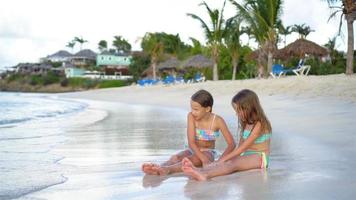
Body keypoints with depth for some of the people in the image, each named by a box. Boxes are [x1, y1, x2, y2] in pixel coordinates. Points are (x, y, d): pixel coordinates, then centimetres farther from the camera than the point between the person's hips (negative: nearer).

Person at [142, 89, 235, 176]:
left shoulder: (218, 121, -15)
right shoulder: (191, 116, -13)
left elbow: (231, 144, -13)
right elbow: (191, 142, -20)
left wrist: (220, 161, -29)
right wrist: (204, 159, -36)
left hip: (208, 152, -3)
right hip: (193, 150, 3)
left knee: (193, 159, -36)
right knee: (175, 157, -30)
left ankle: (167, 169, -64)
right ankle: (159, 168, -63)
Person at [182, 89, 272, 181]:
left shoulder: (259, 124, -14)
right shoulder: (245, 123, 15)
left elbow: (243, 147, -19)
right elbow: (240, 145, 9)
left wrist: (224, 158, -22)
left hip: (259, 157, -7)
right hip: (245, 155, 7)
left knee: (233, 164, -33)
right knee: (228, 161, -24)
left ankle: (205, 175, -59)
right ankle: (199, 171, -51)